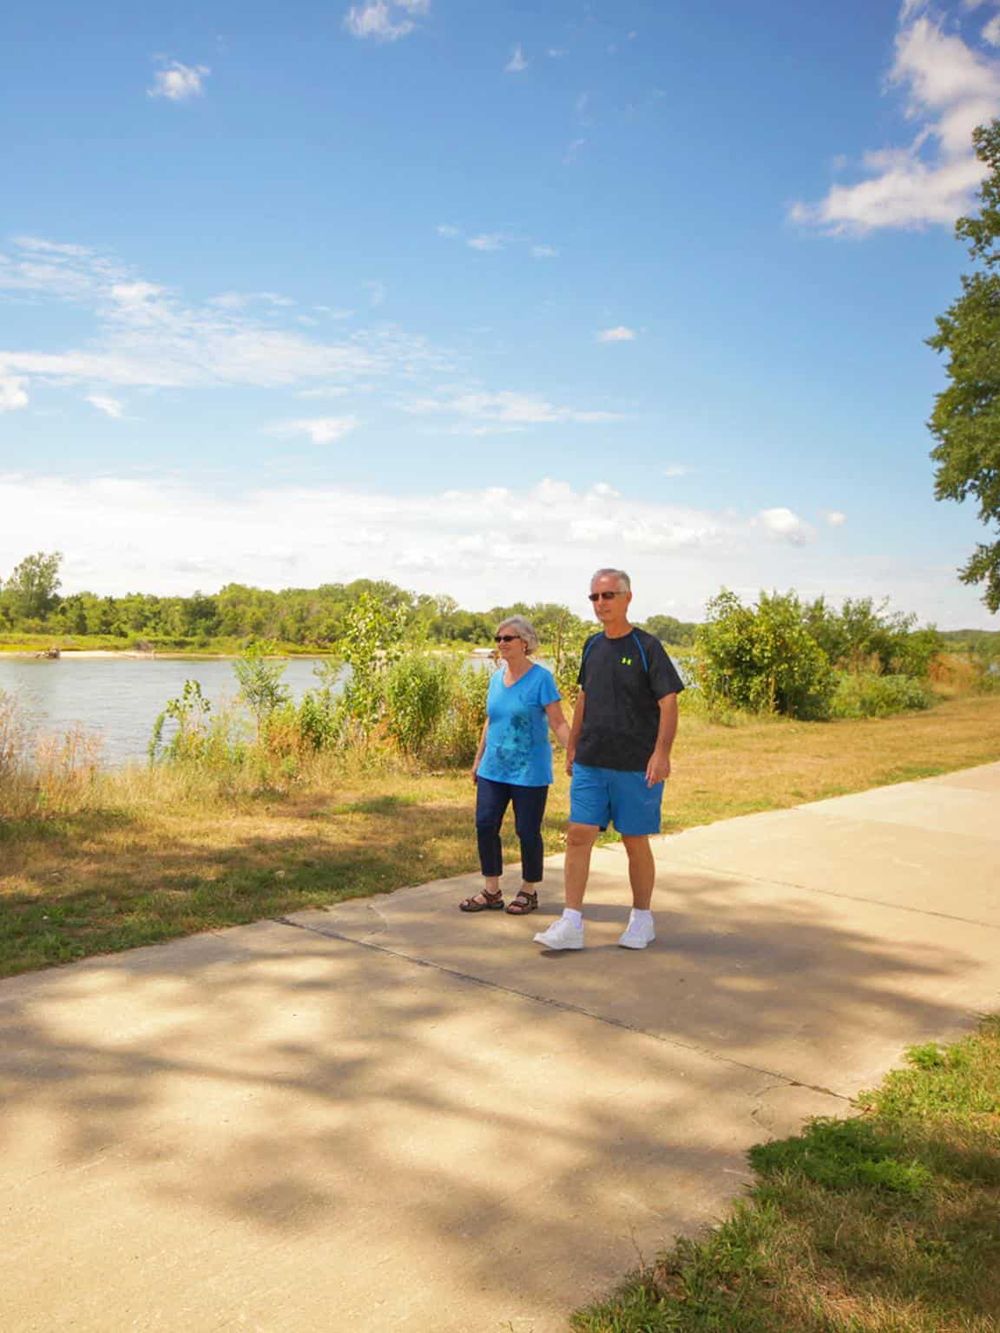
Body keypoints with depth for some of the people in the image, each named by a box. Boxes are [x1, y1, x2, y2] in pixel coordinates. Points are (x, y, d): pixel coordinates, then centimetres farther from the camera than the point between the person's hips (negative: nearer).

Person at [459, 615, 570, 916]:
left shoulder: (541, 678, -10)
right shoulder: (497, 677, 9)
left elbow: (558, 723, -13)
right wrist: (478, 759, 20)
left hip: (529, 772, -6)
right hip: (494, 769, 6)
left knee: (527, 832, 3)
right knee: (485, 826, 3)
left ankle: (528, 892, 21)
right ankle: (491, 891, 17)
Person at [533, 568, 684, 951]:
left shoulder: (646, 647, -7)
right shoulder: (592, 646, 10)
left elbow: (669, 703, -11)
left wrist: (661, 754, -21)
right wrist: (572, 747, 17)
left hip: (635, 766, -5)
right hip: (590, 763, 5)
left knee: (636, 842, 7)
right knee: (578, 836, -1)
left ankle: (642, 919, 24)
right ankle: (571, 924, 4)